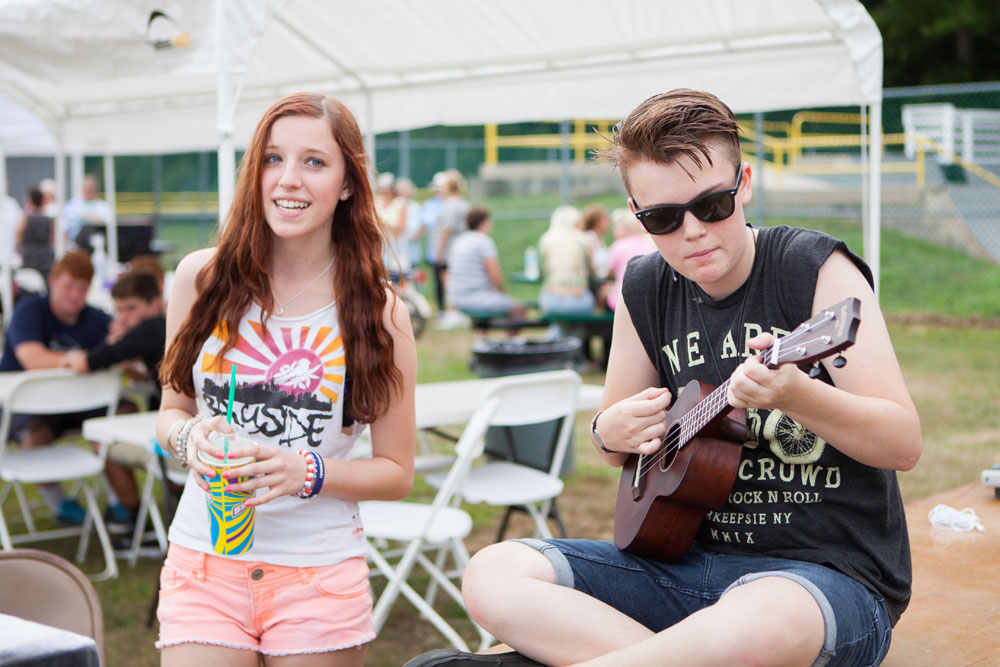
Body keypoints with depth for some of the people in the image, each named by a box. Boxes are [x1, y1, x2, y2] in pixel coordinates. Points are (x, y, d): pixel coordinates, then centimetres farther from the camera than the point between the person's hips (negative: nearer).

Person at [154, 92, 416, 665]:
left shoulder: (379, 311, -4)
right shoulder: (201, 278, 1)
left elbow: (397, 472, 1)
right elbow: (172, 409, 12)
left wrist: (308, 472, -16)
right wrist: (190, 436, -10)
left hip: (319, 571, -1)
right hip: (204, 560, 1)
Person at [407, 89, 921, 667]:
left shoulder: (815, 268, -9)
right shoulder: (646, 289, 7)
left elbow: (904, 444, -15)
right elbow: (617, 438, 20)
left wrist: (794, 395, -33)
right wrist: (612, 432, -5)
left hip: (831, 569, -5)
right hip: (690, 561, 6)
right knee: (493, 577, -12)